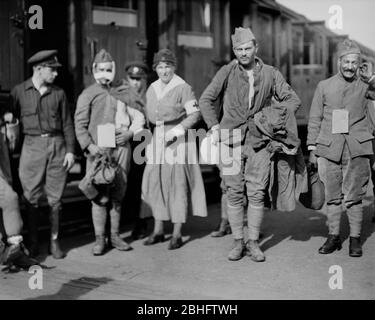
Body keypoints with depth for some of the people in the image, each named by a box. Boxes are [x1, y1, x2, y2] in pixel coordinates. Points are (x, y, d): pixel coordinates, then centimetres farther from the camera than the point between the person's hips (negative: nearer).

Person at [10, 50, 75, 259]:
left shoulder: (58, 93, 7)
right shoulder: (19, 92, 3)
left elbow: (67, 124, 8)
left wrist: (70, 150, 1)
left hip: (57, 145, 1)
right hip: (32, 145, -1)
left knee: (55, 198, 4)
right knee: (32, 198, 1)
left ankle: (55, 241, 15)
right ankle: (33, 242, 12)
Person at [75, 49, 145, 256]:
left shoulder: (124, 93, 13)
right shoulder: (87, 95, 5)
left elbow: (139, 117, 16)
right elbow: (80, 124, 0)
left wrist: (130, 132, -3)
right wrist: (89, 146, -13)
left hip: (121, 148, 3)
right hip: (98, 150, -3)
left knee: (118, 195, 7)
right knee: (99, 196, -5)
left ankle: (115, 235, 16)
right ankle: (99, 239, 3)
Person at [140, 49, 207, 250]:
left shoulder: (183, 88, -7)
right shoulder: (152, 89, 13)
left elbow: (195, 114, -11)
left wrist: (176, 131, -18)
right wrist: (149, 141, 12)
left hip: (178, 139, -6)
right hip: (157, 139, 6)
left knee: (177, 183, -5)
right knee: (154, 182, 2)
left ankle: (177, 233, 3)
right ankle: (158, 230, 12)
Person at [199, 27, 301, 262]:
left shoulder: (270, 73, 5)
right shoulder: (227, 72, 1)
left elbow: (292, 99, 12)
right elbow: (206, 100, 5)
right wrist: (214, 126, -5)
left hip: (259, 139, 0)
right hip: (231, 139, 0)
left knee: (257, 193, 0)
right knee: (234, 193, 3)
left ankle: (254, 243, 11)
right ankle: (238, 242, 14)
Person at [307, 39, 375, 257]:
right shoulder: (324, 86, 9)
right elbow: (314, 120, 10)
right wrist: (312, 148, 6)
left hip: (357, 149, -1)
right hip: (330, 148, 1)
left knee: (354, 196, 1)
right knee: (332, 196, 6)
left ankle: (356, 239, 11)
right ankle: (334, 237, 17)